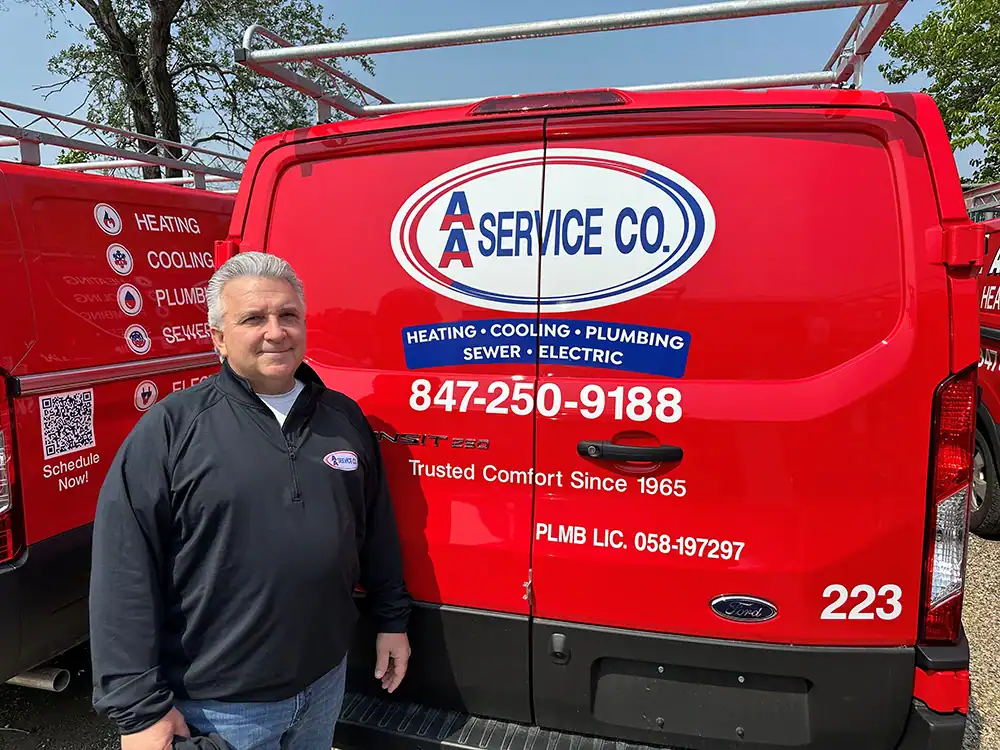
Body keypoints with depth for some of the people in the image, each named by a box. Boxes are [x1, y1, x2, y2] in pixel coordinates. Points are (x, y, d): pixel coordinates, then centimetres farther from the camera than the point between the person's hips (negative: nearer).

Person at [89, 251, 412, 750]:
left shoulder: (344, 417, 1)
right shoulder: (170, 428, -13)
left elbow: (377, 532, 9)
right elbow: (125, 573, -14)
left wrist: (392, 620, 11)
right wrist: (140, 708, -14)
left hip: (326, 677, 4)